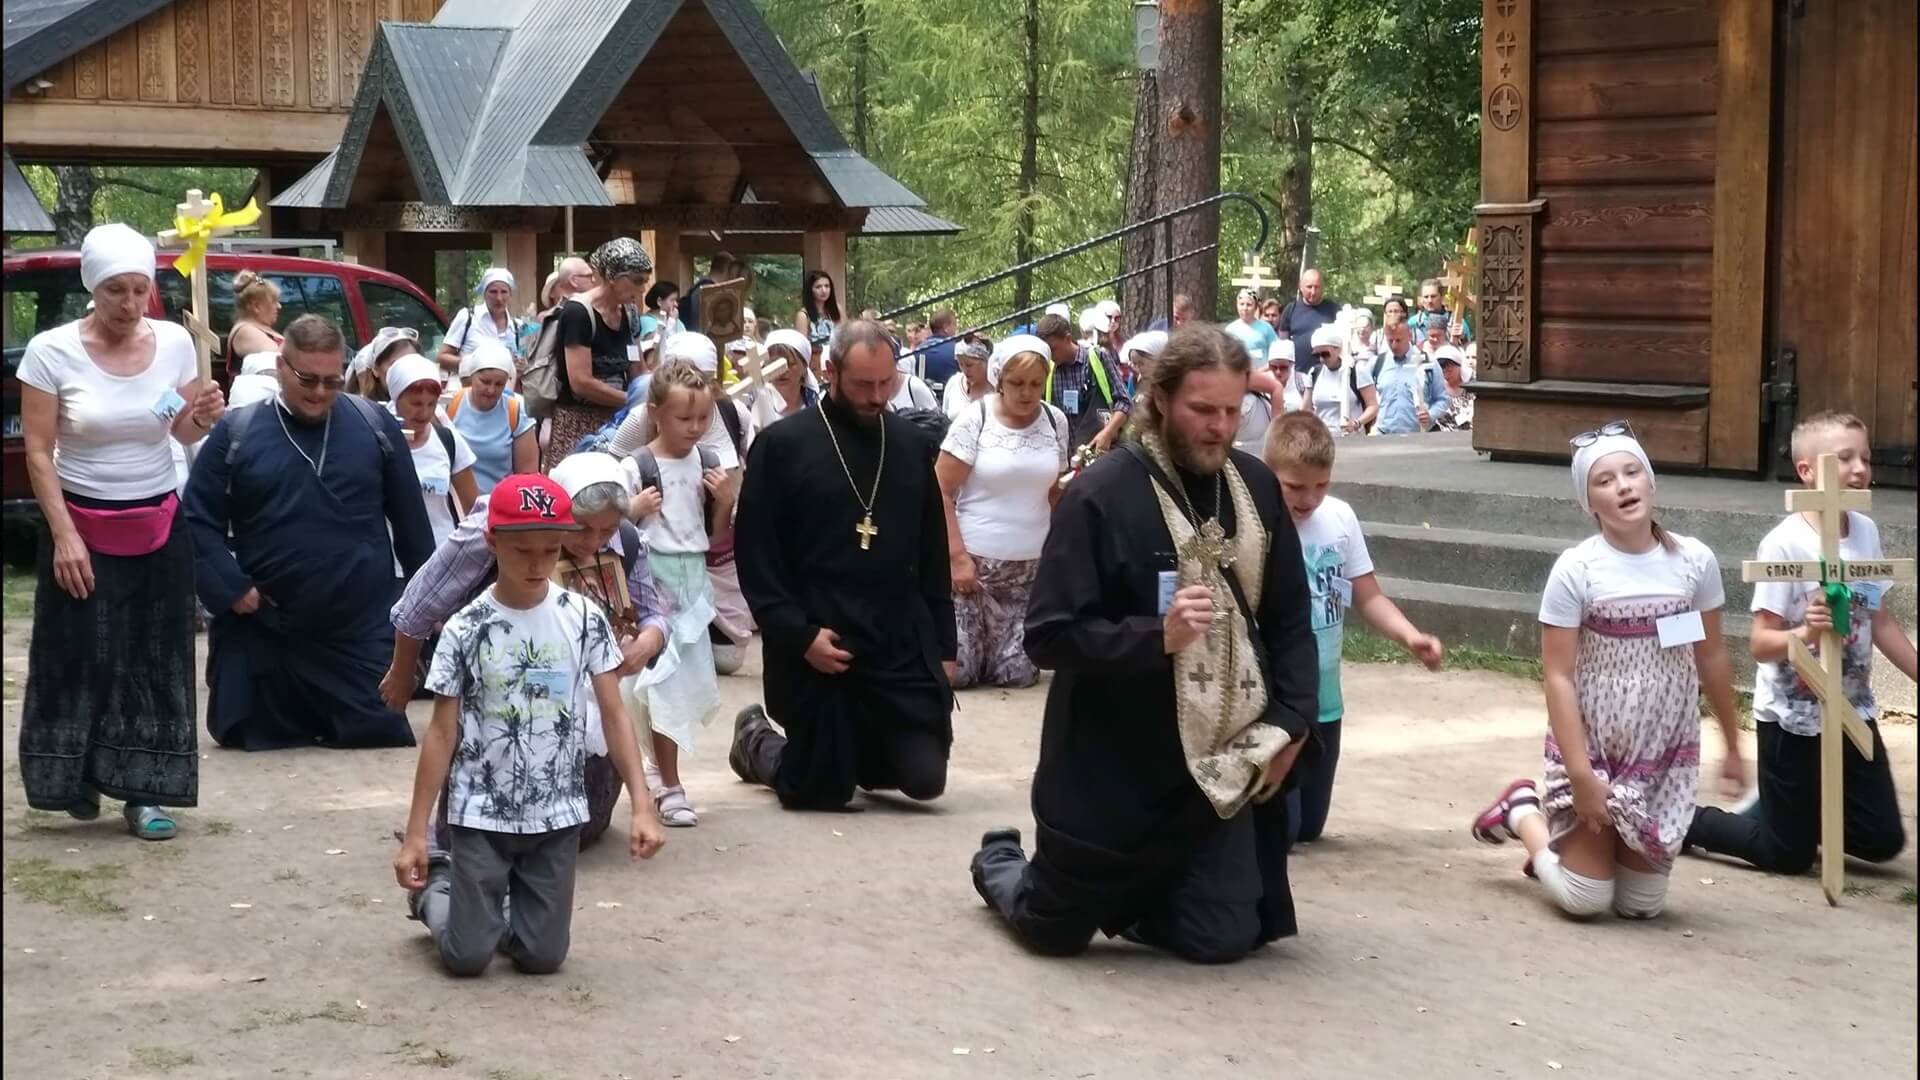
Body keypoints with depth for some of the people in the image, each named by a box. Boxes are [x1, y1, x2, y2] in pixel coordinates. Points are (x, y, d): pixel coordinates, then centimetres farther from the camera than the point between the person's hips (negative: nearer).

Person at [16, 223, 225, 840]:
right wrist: (64, 535, -15)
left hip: (159, 527, 3)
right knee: (81, 658, 4)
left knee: (156, 659, 4)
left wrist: (204, 417, -14)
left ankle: (144, 791, 11)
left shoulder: (174, 343, -4)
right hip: (82, 523, -3)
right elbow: (38, 453, -9)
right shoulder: (51, 351, -13)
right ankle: (77, 779, 22)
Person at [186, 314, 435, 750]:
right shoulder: (236, 433, -1)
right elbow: (199, 519, 1)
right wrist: (230, 587, -10)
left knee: (380, 734, 1)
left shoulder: (376, 425, 2)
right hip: (264, 631, 0)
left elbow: (409, 518, 8)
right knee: (251, 737, 7)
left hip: (361, 630, 0)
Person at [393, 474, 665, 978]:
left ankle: (495, 902, 34)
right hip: (481, 814, -1)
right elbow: (442, 734, -4)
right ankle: (439, 888, 31)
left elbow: (614, 717, -3)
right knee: (468, 956, -1)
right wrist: (416, 833, -5)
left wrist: (641, 806, -12)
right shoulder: (466, 630, -8)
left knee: (543, 957, 3)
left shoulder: (585, 619, -5)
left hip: (557, 814, 2)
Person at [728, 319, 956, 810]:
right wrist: (798, 635, -14)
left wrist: (943, 645, 9)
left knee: (925, 779, -3)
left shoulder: (909, 444, 9)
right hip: (815, 647, -4)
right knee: (822, 791, 2)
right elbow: (755, 555, -6)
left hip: (902, 646, 4)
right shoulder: (783, 444, -5)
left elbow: (933, 553, 13)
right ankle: (756, 742, 35)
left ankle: (860, 749, 30)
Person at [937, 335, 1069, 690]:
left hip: (1031, 567, 3)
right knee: (955, 670, -7)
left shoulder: (1055, 421, 2)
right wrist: (957, 556, -14)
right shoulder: (975, 419, -10)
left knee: (1018, 673, -2)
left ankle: (1001, 651, 31)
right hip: (974, 559, -3)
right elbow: (940, 492, -9)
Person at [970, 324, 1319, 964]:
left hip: (1223, 762, 4)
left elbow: (1290, 623, 10)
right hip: (1112, 768, -4)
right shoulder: (1101, 496, -15)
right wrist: (1158, 636, -30)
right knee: (1057, 932, 8)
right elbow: (1049, 635, -18)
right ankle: (1000, 863, 43)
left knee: (1223, 941, 3)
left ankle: (1129, 901, 35)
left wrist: (1292, 724, -2)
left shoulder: (1257, 490, 2)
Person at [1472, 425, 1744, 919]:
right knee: (1584, 899, -1)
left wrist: (1732, 747, 13)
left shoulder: (1694, 560, -6)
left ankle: (1552, 805, 34)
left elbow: (1711, 658, 6)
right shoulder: (1576, 570, -15)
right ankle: (1523, 810, 26)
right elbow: (1558, 677, -14)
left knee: (1642, 905, 10)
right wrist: (1580, 775, -19)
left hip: (1667, 752, 4)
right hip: (1594, 747, -3)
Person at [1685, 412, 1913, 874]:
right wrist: (1804, 633, -40)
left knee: (1882, 841, 10)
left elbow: (1880, 620, 12)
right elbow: (1761, 644, -21)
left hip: (1853, 712, 6)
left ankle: (1802, 813, 33)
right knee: (1787, 855, 4)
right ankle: (1687, 820, 24)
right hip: (1793, 719, -6)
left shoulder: (1867, 532, 0)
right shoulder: (1785, 545, -20)